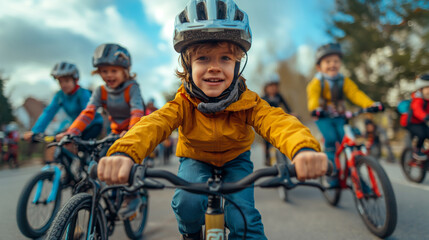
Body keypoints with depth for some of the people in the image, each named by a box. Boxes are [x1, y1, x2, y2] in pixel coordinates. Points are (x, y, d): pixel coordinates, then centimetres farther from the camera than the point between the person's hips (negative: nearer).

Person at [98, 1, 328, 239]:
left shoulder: (248, 103, -26)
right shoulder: (184, 104, -25)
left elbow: (278, 121, -44)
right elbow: (152, 124, -42)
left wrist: (304, 149, -68)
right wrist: (123, 152, -65)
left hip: (235, 160, 0)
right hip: (195, 159, 1)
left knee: (243, 220, -19)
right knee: (188, 201, -26)